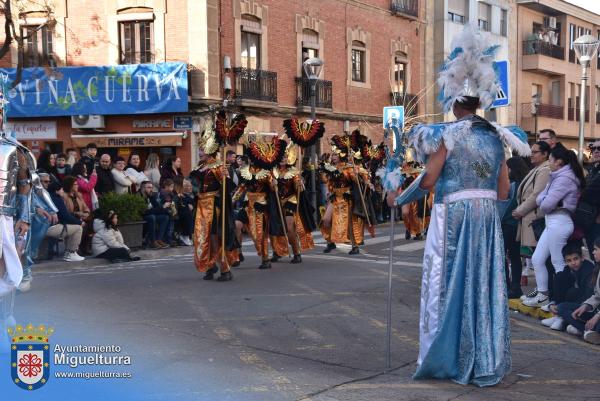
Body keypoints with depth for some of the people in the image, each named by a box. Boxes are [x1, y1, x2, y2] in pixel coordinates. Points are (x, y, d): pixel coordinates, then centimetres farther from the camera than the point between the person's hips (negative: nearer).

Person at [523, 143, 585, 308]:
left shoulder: (564, 178, -15)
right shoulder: (558, 176, 17)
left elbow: (546, 204, -19)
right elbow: (540, 200, 11)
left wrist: (543, 204, 2)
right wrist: (543, 201, -10)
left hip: (559, 222, -10)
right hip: (552, 222, 10)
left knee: (558, 263, -1)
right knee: (537, 259, 11)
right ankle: (542, 294, 19)